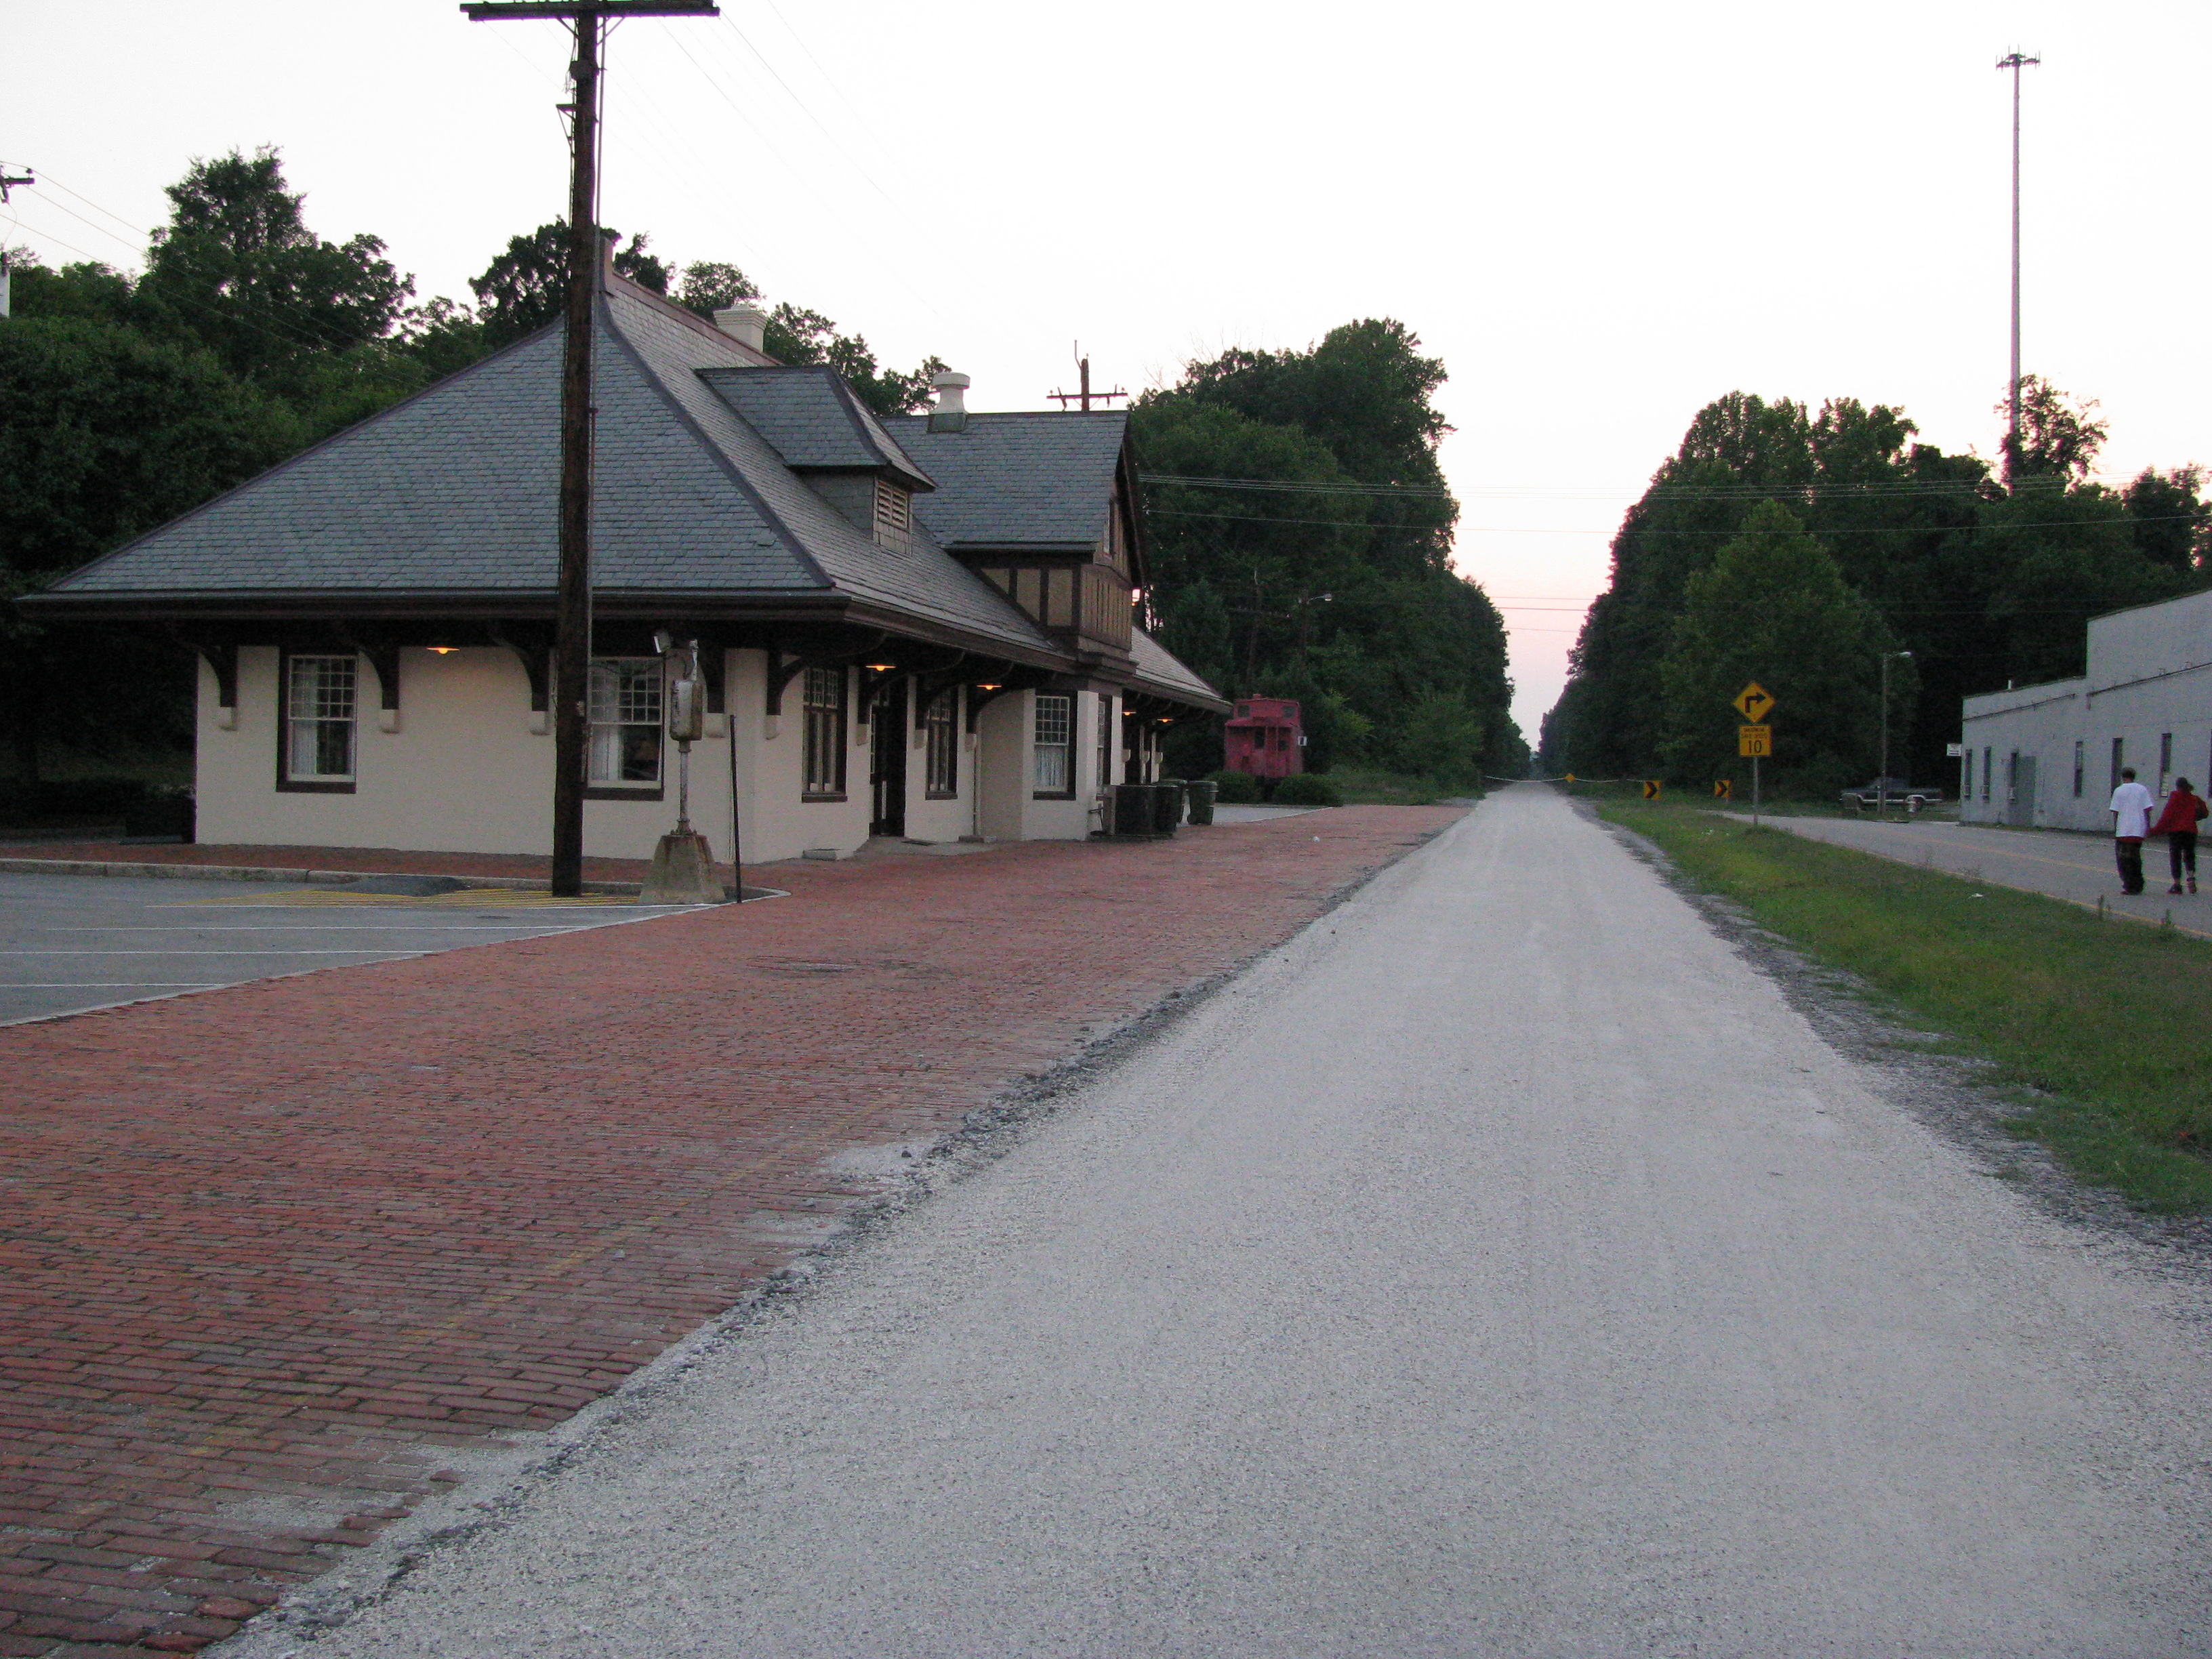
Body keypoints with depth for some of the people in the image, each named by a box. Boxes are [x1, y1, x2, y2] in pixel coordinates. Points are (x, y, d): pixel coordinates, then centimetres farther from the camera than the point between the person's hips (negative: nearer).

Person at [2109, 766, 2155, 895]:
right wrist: (2148, 826, 7)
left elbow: (2116, 812, -3)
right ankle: (2137, 885, 14)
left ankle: (2128, 885, -8)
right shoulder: (2143, 790, 5)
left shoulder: (2119, 791, -2)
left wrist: (2114, 829, 4)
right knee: (2136, 858, 15)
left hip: (2123, 831, -3)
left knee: (2123, 859, 2)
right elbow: (2147, 810, 1)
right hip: (2139, 830, 3)